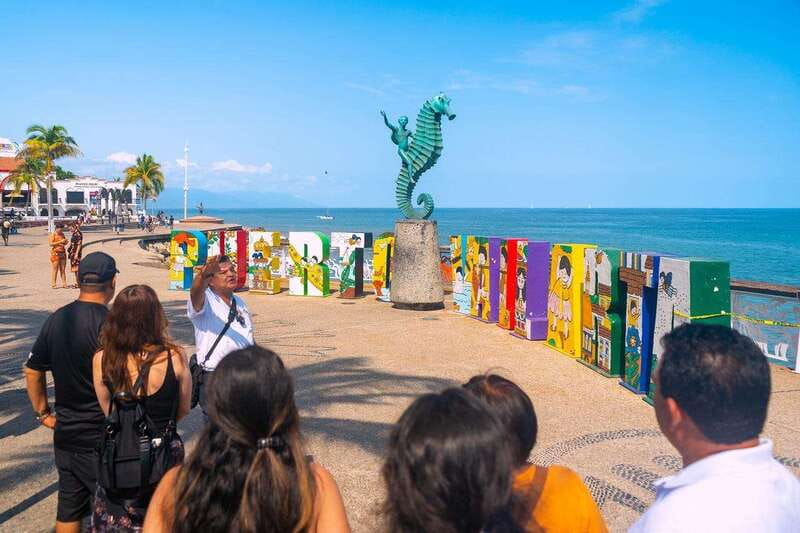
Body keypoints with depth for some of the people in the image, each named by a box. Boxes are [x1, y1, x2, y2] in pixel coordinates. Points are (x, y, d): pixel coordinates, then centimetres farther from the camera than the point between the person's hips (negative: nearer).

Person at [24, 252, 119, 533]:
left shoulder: (56, 319, 2)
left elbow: (32, 371, 9)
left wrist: (43, 413, 17)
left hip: (65, 436, 6)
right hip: (102, 439, -6)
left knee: (68, 510, 17)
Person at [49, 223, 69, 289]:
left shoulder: (62, 234, 13)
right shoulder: (52, 235, -5)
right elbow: (51, 244, -16)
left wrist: (65, 242, 1)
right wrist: (60, 242, -21)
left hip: (63, 253, 5)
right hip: (55, 253, -5)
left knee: (63, 269, 4)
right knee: (55, 269, -5)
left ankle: (64, 283, 6)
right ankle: (53, 284, 0)